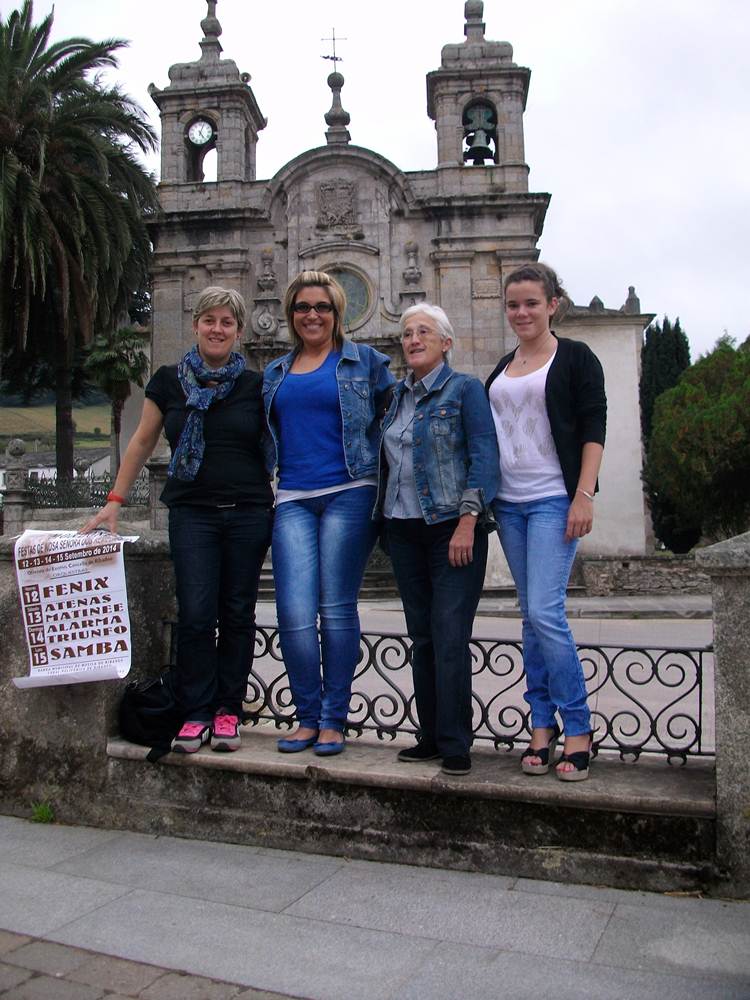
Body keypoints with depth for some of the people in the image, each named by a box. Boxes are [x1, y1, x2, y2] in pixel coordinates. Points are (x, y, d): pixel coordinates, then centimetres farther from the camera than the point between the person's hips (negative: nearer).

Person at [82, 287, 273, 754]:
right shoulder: (169, 382, 7)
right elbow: (143, 442, 12)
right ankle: (196, 713, 6)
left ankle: (228, 710, 16)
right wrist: (115, 500, 8)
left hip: (249, 513, 0)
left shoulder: (256, 386, 5)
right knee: (196, 614, -6)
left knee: (238, 613, 5)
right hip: (192, 513, 0)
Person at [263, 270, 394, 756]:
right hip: (293, 500, 3)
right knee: (294, 614, -5)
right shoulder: (275, 373, 20)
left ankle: (334, 719, 10)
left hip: (349, 493, -3)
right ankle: (308, 716, 10)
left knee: (337, 609, -2)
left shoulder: (365, 361, 8)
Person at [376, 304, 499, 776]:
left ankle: (456, 745, 2)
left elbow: (484, 457, -11)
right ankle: (431, 736, 19)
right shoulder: (398, 395, 15)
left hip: (452, 527, -6)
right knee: (422, 637, 9)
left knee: (450, 637, -8)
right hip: (405, 530, 6)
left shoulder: (465, 389, -3)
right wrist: (386, 517, 13)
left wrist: (468, 522, -18)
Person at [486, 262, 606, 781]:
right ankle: (543, 724, 15)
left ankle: (578, 728, -1)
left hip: (554, 499, -6)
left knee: (545, 611, -14)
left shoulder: (576, 358, 0)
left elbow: (593, 429, -6)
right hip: (509, 503, 6)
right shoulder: (503, 367, 17)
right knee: (532, 616, 8)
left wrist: (584, 496, -15)